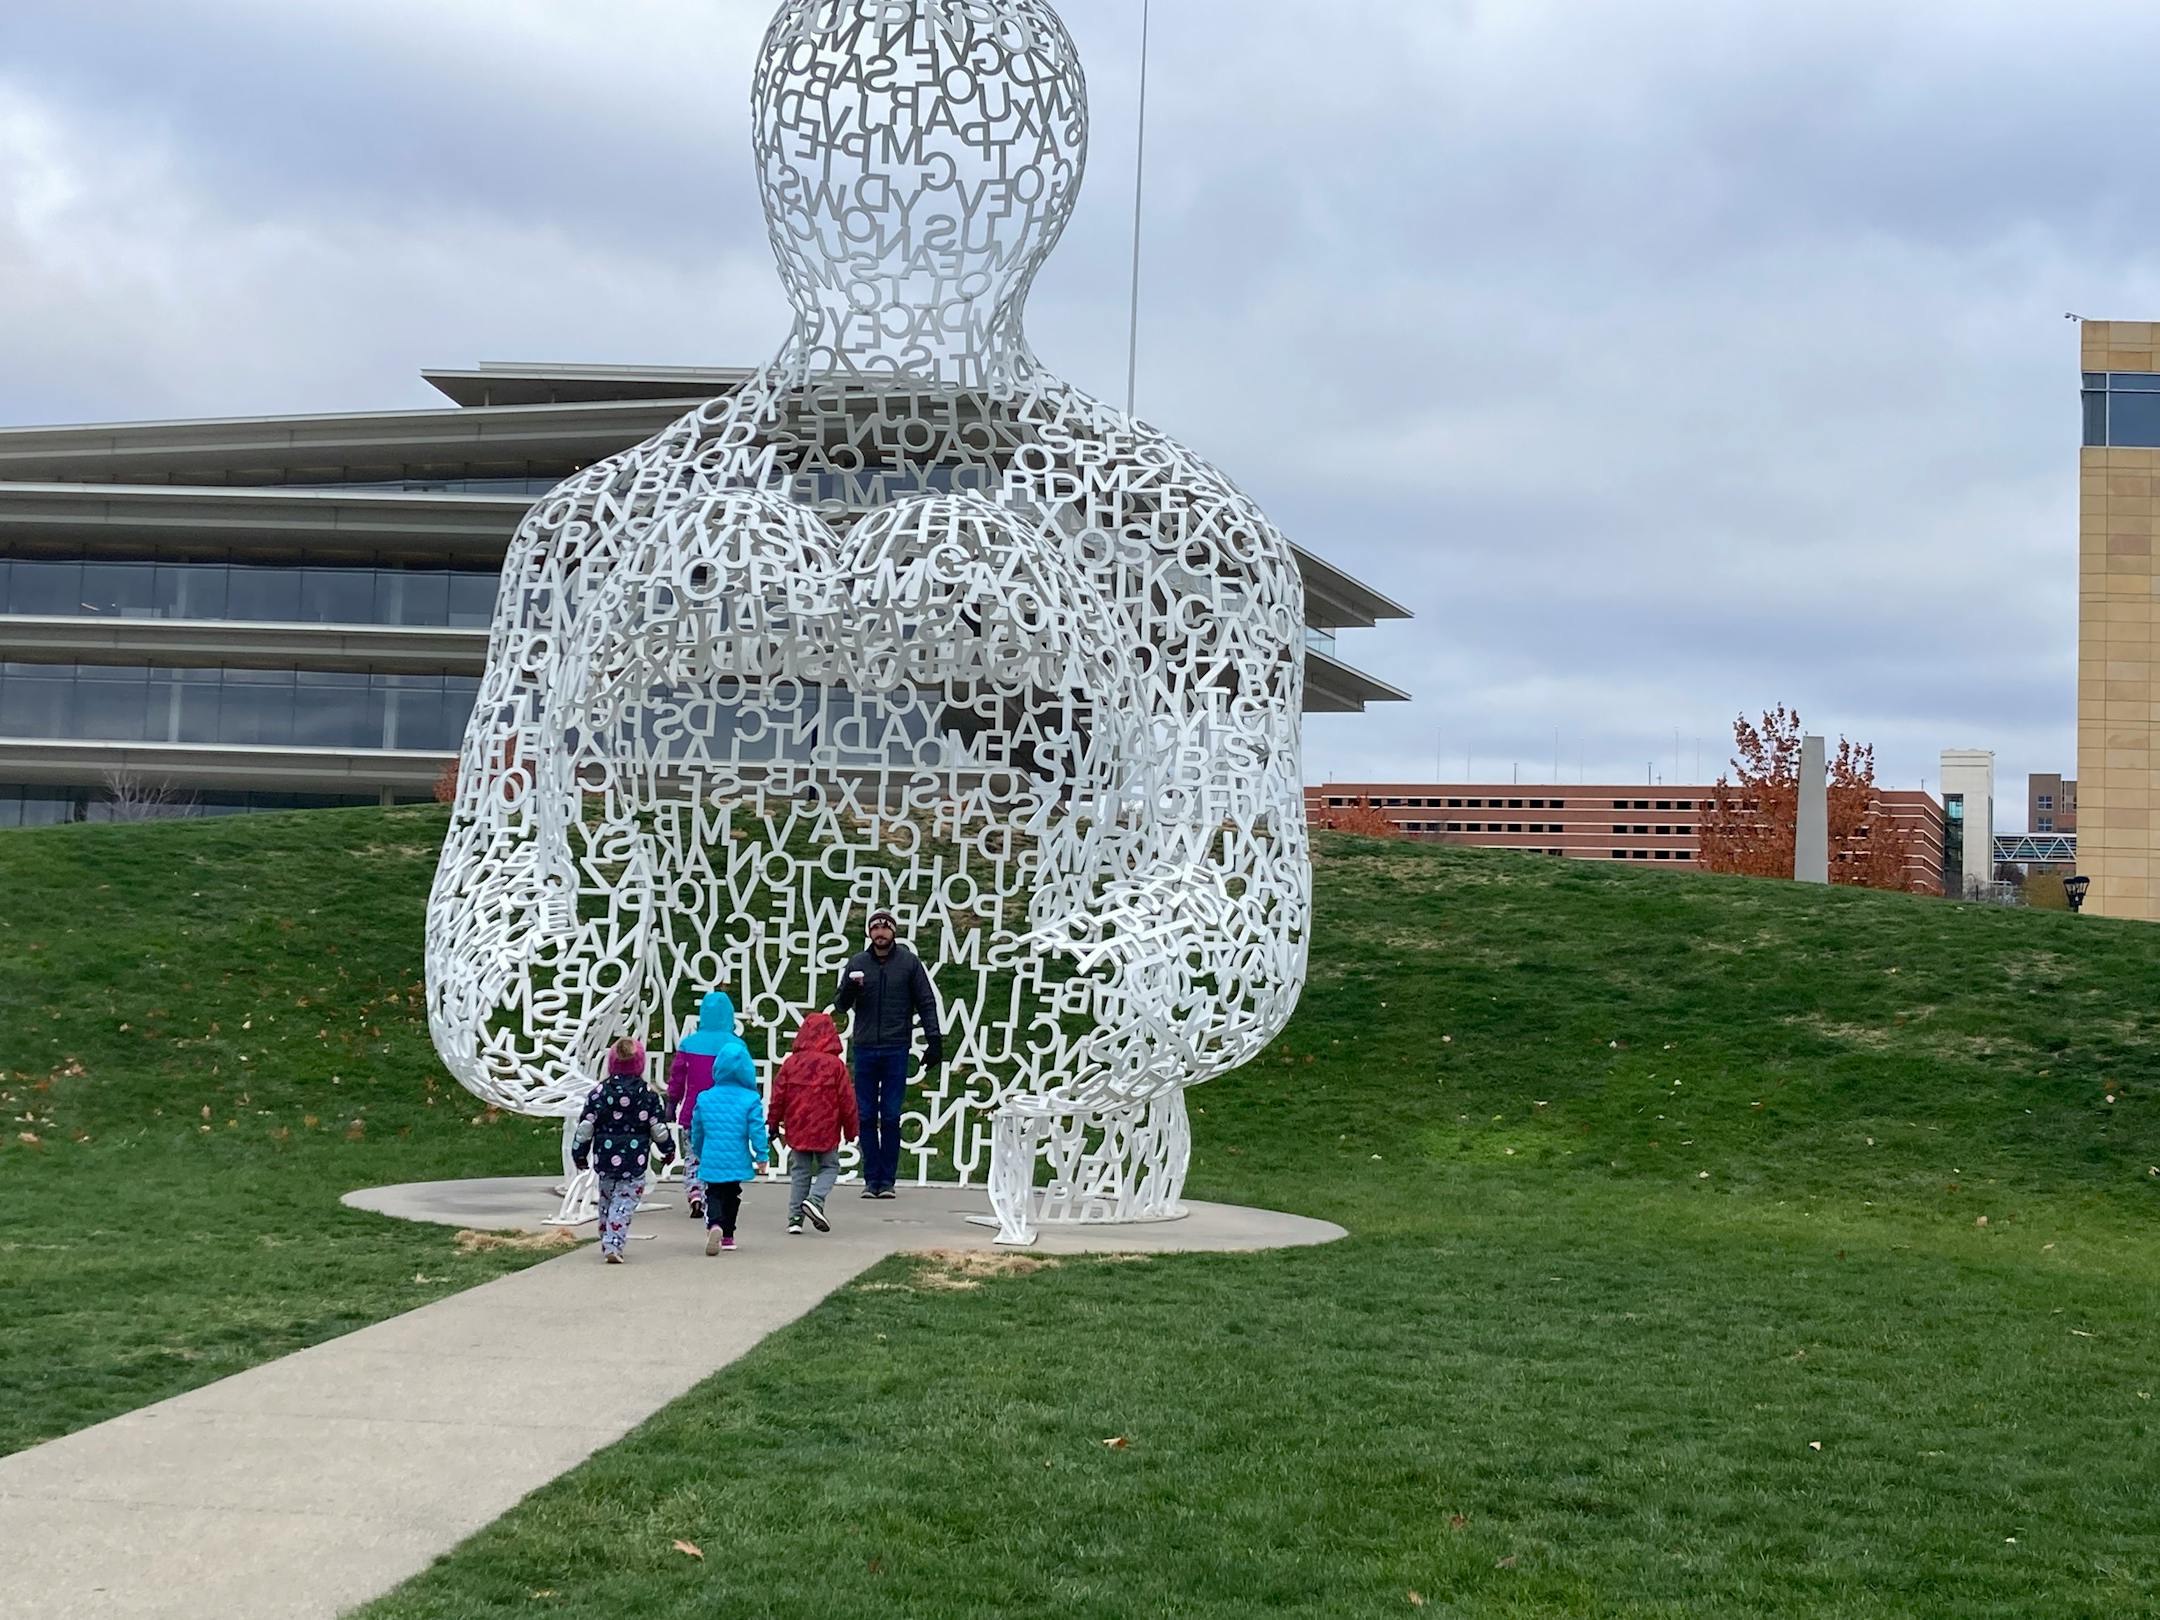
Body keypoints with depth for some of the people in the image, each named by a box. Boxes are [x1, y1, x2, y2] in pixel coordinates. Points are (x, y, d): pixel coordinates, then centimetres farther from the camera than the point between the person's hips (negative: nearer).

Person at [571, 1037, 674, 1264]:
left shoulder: (600, 1091, -2)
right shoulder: (647, 1094, -3)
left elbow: (585, 1126, -2)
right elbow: (658, 1128, 0)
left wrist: (579, 1153, 9)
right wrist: (668, 1149, 17)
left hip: (604, 1158, 2)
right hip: (634, 1160, -2)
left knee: (606, 1200, 19)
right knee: (624, 1203, -1)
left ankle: (606, 1243, 28)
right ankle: (613, 1245, -15)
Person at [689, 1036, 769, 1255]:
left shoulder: (704, 1098, 1)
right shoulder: (750, 1100, -9)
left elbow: (696, 1131, 10)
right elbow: (757, 1130, -12)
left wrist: (699, 1154, 25)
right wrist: (762, 1155, -1)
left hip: (711, 1161, 1)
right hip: (737, 1161, -1)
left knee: (714, 1195, 6)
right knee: (731, 1196, 17)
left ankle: (714, 1224, -23)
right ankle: (727, 1235, 22)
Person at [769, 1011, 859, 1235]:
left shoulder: (791, 1062, 0)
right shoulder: (835, 1065, -7)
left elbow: (778, 1095, 3)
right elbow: (846, 1099, -3)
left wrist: (774, 1124, 14)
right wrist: (851, 1130, 8)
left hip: (797, 1130, 3)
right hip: (826, 1131, -3)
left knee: (799, 1171, 12)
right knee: (829, 1166, 12)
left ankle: (795, 1218, 7)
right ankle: (815, 1200, -13)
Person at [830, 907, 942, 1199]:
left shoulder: (909, 962, 3)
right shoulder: (857, 963, 7)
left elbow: (926, 1002, 5)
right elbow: (841, 1005, 7)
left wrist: (934, 1039, -3)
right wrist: (848, 990, -15)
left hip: (896, 1049, -2)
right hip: (864, 1048, 2)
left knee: (891, 1117, 0)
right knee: (866, 1116, 3)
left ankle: (887, 1179, 6)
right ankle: (871, 1178, 10)